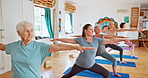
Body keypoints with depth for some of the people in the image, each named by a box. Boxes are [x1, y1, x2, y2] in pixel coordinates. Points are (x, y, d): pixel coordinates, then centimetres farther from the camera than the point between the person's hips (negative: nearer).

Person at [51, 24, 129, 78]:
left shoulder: (96, 40, -11)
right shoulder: (80, 40, -15)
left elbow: (110, 41, -10)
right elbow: (68, 40, -10)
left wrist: (122, 39, -13)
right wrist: (57, 39, -10)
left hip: (92, 64, 3)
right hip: (80, 64, -2)